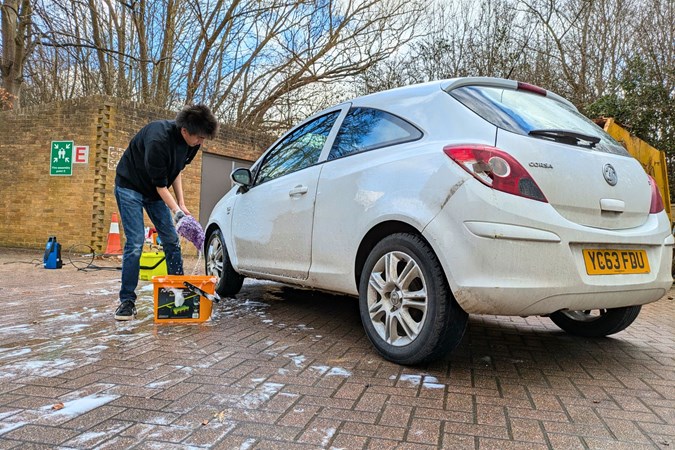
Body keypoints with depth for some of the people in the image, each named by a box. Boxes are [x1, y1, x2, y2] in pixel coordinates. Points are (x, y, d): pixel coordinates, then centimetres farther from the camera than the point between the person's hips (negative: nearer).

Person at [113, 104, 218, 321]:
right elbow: (160, 185, -28)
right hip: (130, 186, -7)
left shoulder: (190, 142, -12)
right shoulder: (158, 140, -34)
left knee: (172, 240, 2)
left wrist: (181, 203, -3)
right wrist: (176, 211, -33)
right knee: (135, 242, -14)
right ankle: (127, 300, -4)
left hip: (156, 190, 7)